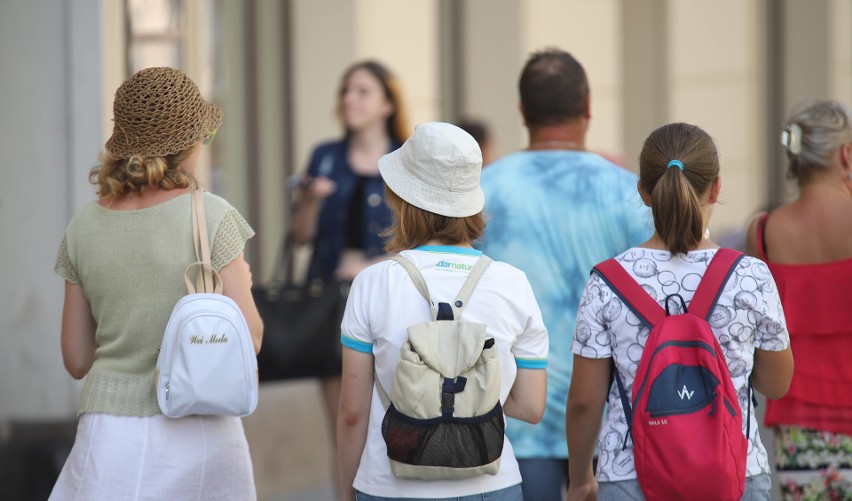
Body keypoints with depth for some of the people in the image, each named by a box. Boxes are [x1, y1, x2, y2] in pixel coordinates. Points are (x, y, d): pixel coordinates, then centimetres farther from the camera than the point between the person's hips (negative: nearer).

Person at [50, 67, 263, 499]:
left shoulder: (83, 228, 3)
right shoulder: (211, 217, -7)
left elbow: (77, 361, 9)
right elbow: (249, 339, -5)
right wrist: (242, 285, 14)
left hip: (112, 436, 2)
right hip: (199, 431, -2)